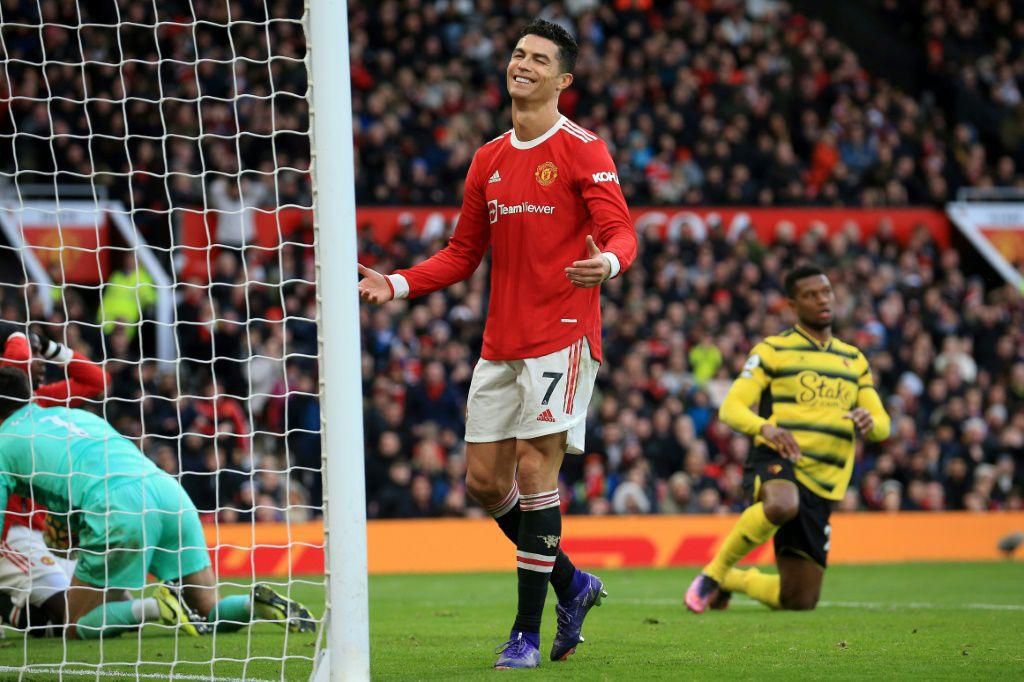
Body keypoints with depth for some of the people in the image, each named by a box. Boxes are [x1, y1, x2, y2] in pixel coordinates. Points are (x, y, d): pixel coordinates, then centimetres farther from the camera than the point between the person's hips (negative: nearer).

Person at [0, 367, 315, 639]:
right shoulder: (77, 414, 32)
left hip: (119, 509, -6)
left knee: (77, 626, 6)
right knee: (210, 613, 16)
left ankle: (158, 607, -16)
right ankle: (256, 602, -13)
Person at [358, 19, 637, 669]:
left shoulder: (583, 150, -4)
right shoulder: (489, 160, 15)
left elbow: (621, 232, -12)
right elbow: (464, 253, 21)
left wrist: (608, 262, -35)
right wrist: (398, 284, 8)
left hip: (562, 334, -7)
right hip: (501, 341, 7)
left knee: (535, 468, -12)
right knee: (485, 478, 4)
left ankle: (528, 633, -7)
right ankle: (572, 585, 24)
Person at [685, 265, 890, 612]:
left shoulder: (854, 360, 20)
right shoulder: (773, 350, 4)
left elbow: (882, 425, 15)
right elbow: (731, 408, -4)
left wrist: (869, 422, -11)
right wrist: (766, 427, -26)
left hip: (823, 485, 5)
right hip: (776, 464, -5)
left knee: (800, 601, 3)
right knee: (782, 505, -44)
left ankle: (732, 581, 35)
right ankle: (715, 571, -19)